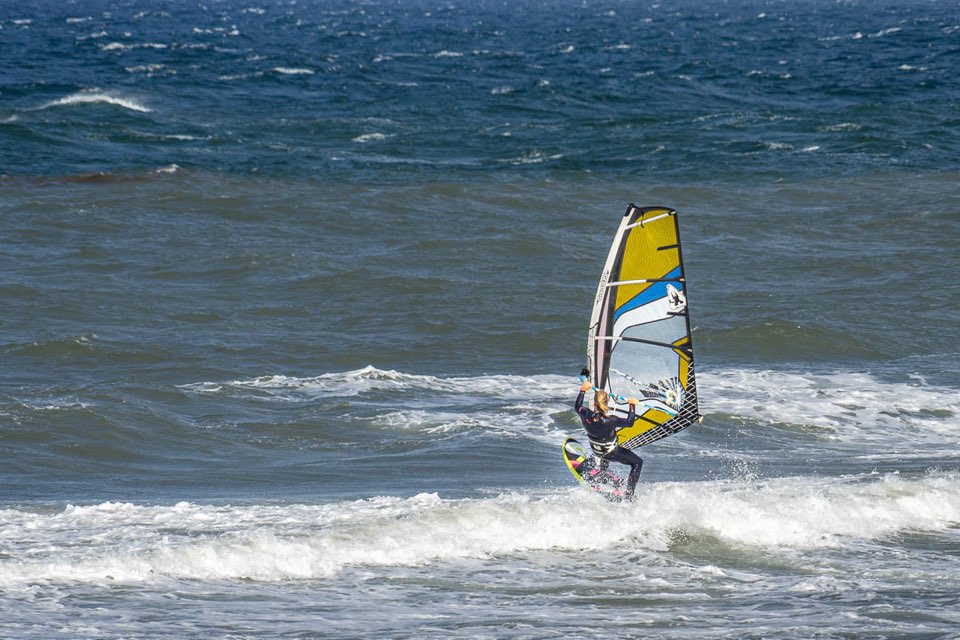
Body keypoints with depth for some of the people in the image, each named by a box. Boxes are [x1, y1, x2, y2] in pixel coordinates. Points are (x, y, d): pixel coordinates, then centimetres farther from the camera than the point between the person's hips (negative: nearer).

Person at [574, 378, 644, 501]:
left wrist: (582, 390, 5)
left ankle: (602, 469, 57)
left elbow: (577, 406, -2)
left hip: (596, 450, 6)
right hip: (612, 454, -6)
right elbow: (629, 421, -25)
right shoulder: (608, 421, -39)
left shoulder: (586, 415, -26)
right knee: (637, 463, 14)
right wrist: (632, 405, -14)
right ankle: (629, 494, 12)